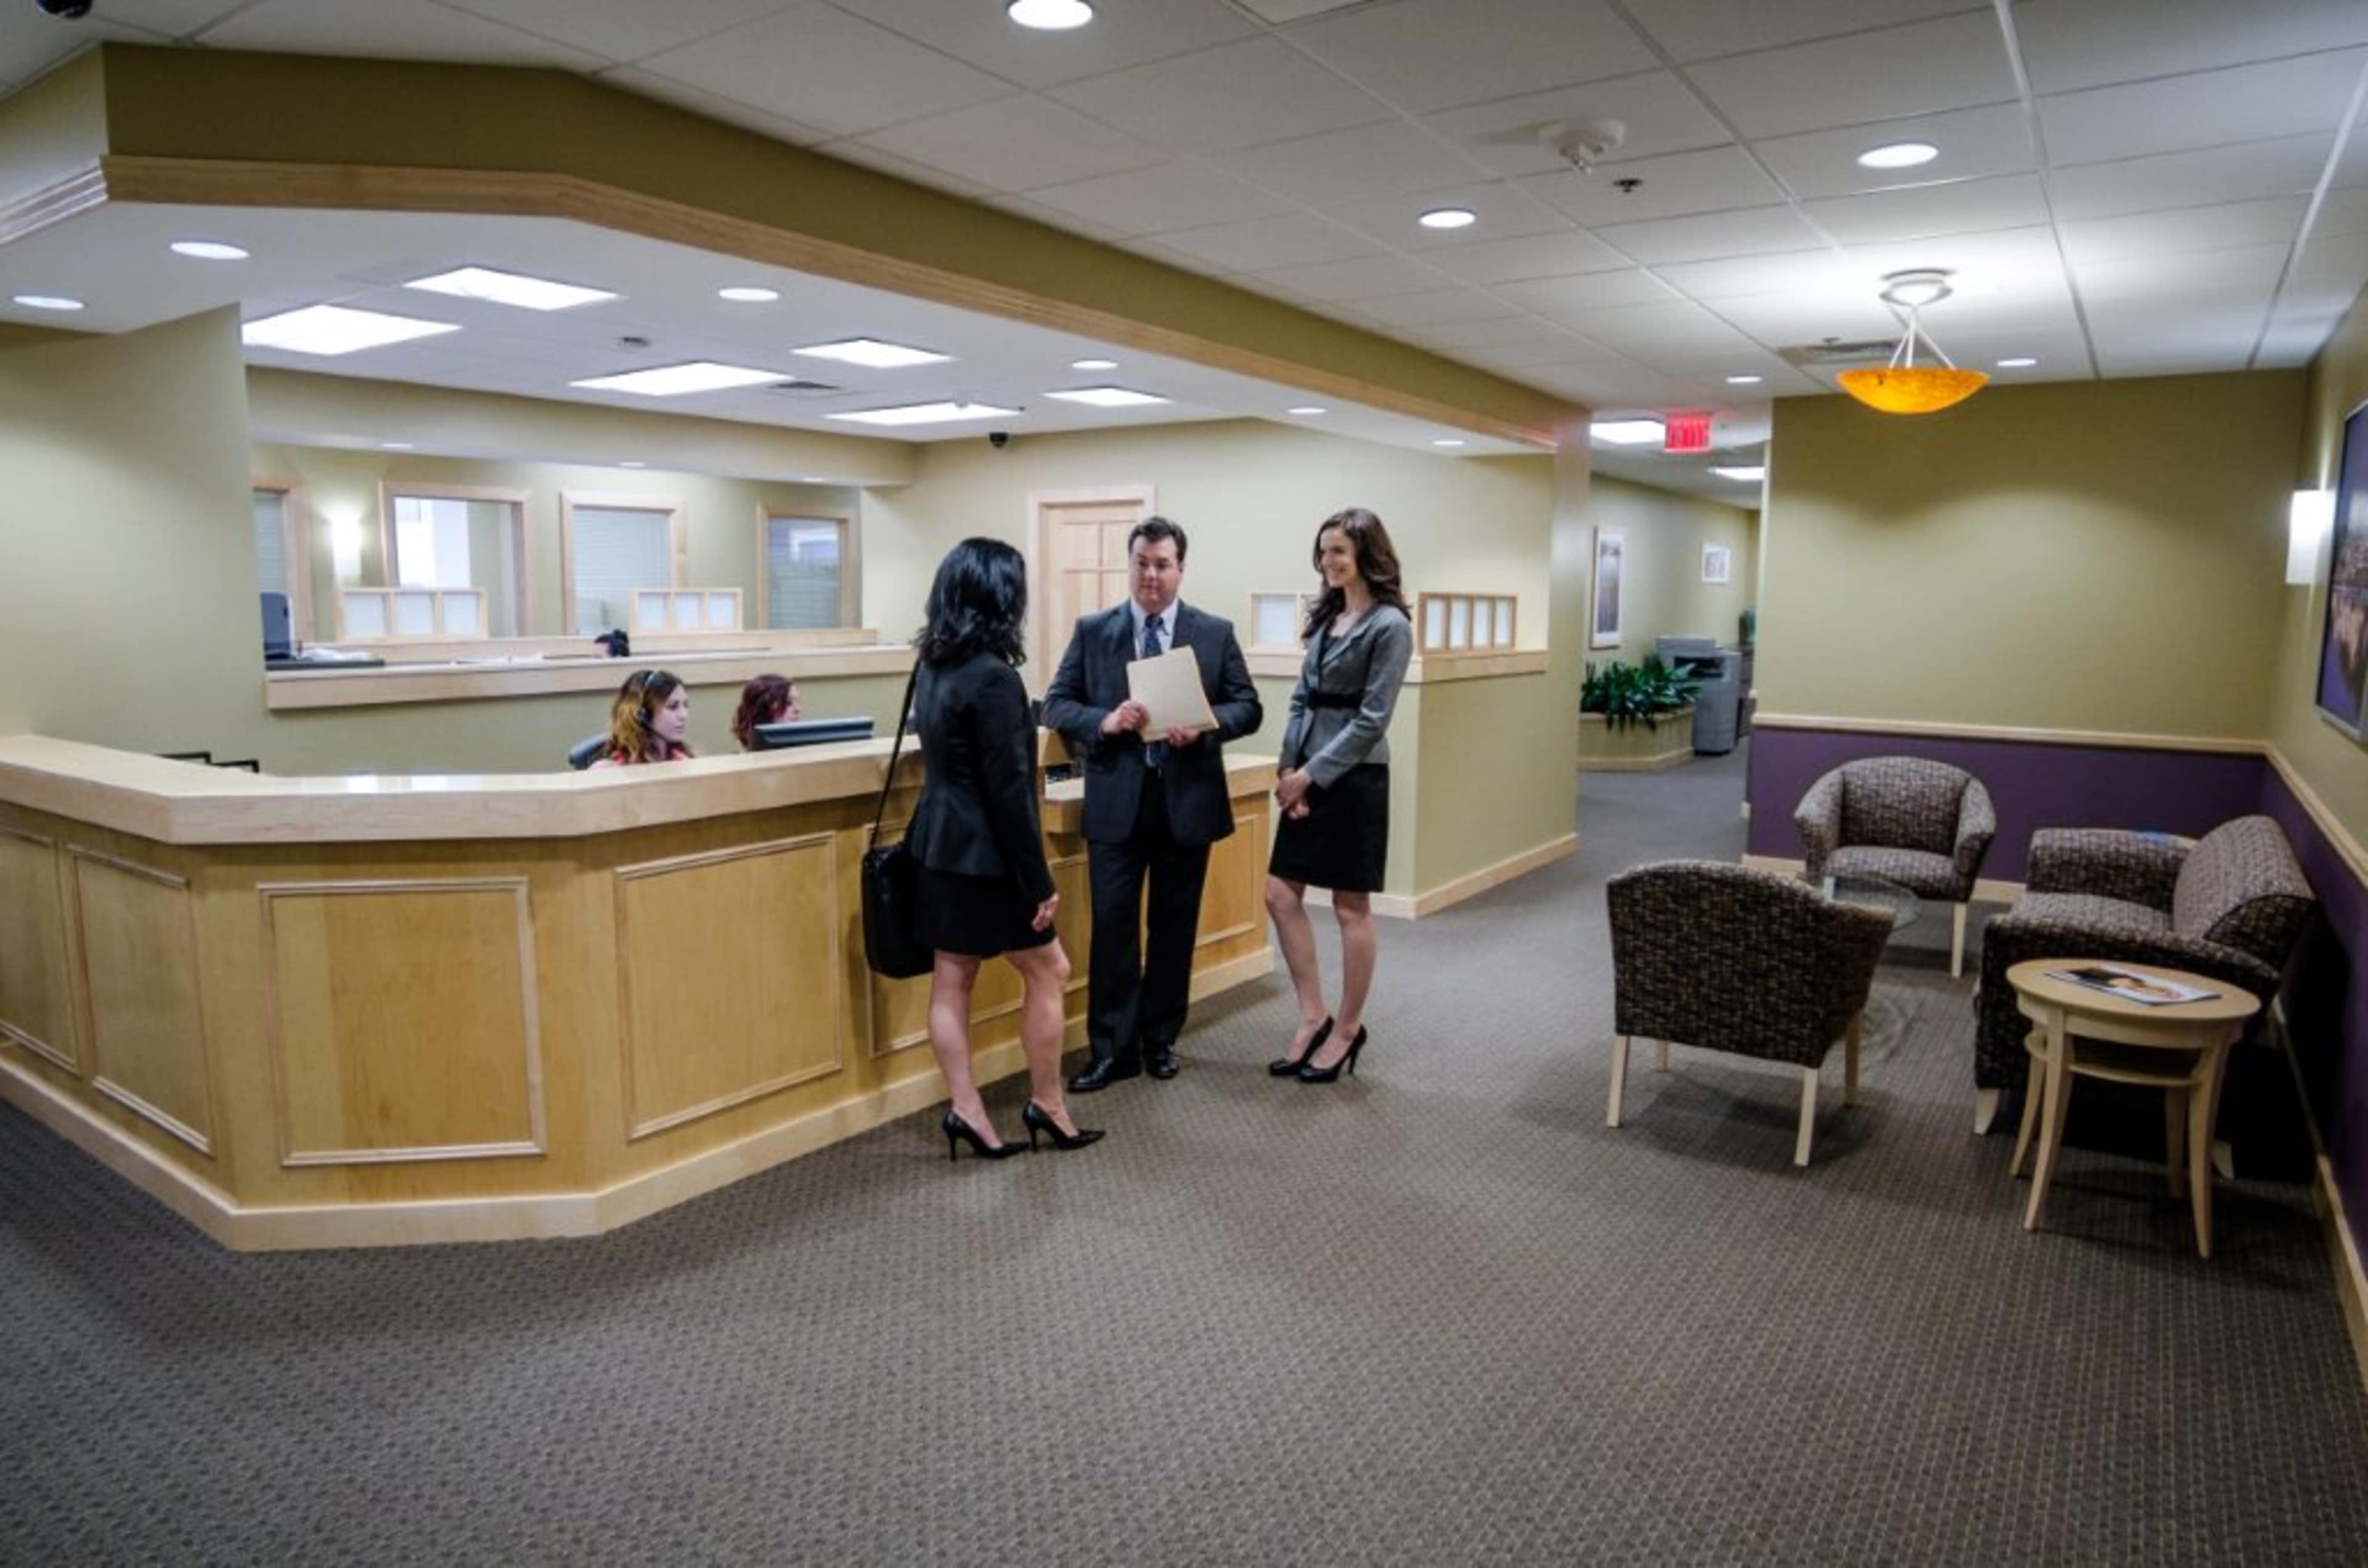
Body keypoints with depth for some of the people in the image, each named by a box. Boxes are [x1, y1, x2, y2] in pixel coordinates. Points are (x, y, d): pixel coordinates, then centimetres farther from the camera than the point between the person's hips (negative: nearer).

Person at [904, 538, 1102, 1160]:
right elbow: (1009, 791, -21)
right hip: (983, 855, -9)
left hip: (940, 846, 9)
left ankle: (966, 1110, 19)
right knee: (1049, 970, 8)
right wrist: (1039, 881, -15)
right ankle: (1046, 1105, 19)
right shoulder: (993, 676, -21)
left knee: (951, 978, 11)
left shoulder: (933, 663, 6)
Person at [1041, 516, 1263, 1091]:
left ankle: (1160, 1039, 26)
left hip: (1188, 800, 1)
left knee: (1174, 927, 10)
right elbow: (1056, 704, 1)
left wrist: (1205, 725, -18)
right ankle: (1112, 1048, 10)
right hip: (1116, 800, -1)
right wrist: (1105, 721, -18)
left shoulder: (1216, 633, 3)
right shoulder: (1092, 631, 3)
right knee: (1113, 925, 0)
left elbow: (1249, 707, 2)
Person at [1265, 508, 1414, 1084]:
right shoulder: (1327, 615, 12)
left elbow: (1371, 720, -14)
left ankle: (1347, 1028, 18)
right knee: (1281, 894, 7)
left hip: (1354, 778, -8)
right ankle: (1314, 1016, 20)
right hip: (1307, 775, 8)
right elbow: (1302, 697, 12)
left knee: (1351, 908, 4)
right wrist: (1288, 767, 0)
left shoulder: (1389, 625, -11)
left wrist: (1312, 774, -14)